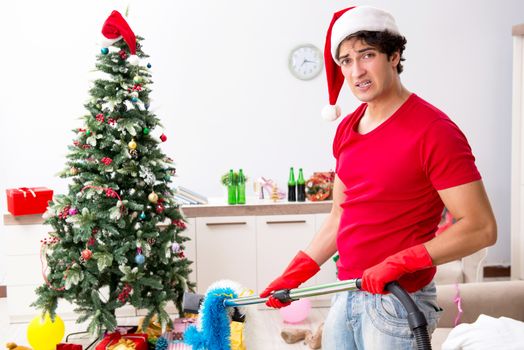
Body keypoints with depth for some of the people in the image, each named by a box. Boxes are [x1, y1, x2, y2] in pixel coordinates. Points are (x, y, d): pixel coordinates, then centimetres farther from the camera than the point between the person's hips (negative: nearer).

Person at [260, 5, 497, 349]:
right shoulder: (347, 129, 7)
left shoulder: (433, 130, -16)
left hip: (398, 301, -7)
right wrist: (293, 276, 11)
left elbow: (481, 228, -17)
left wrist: (400, 263, -23)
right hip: (346, 295, 7)